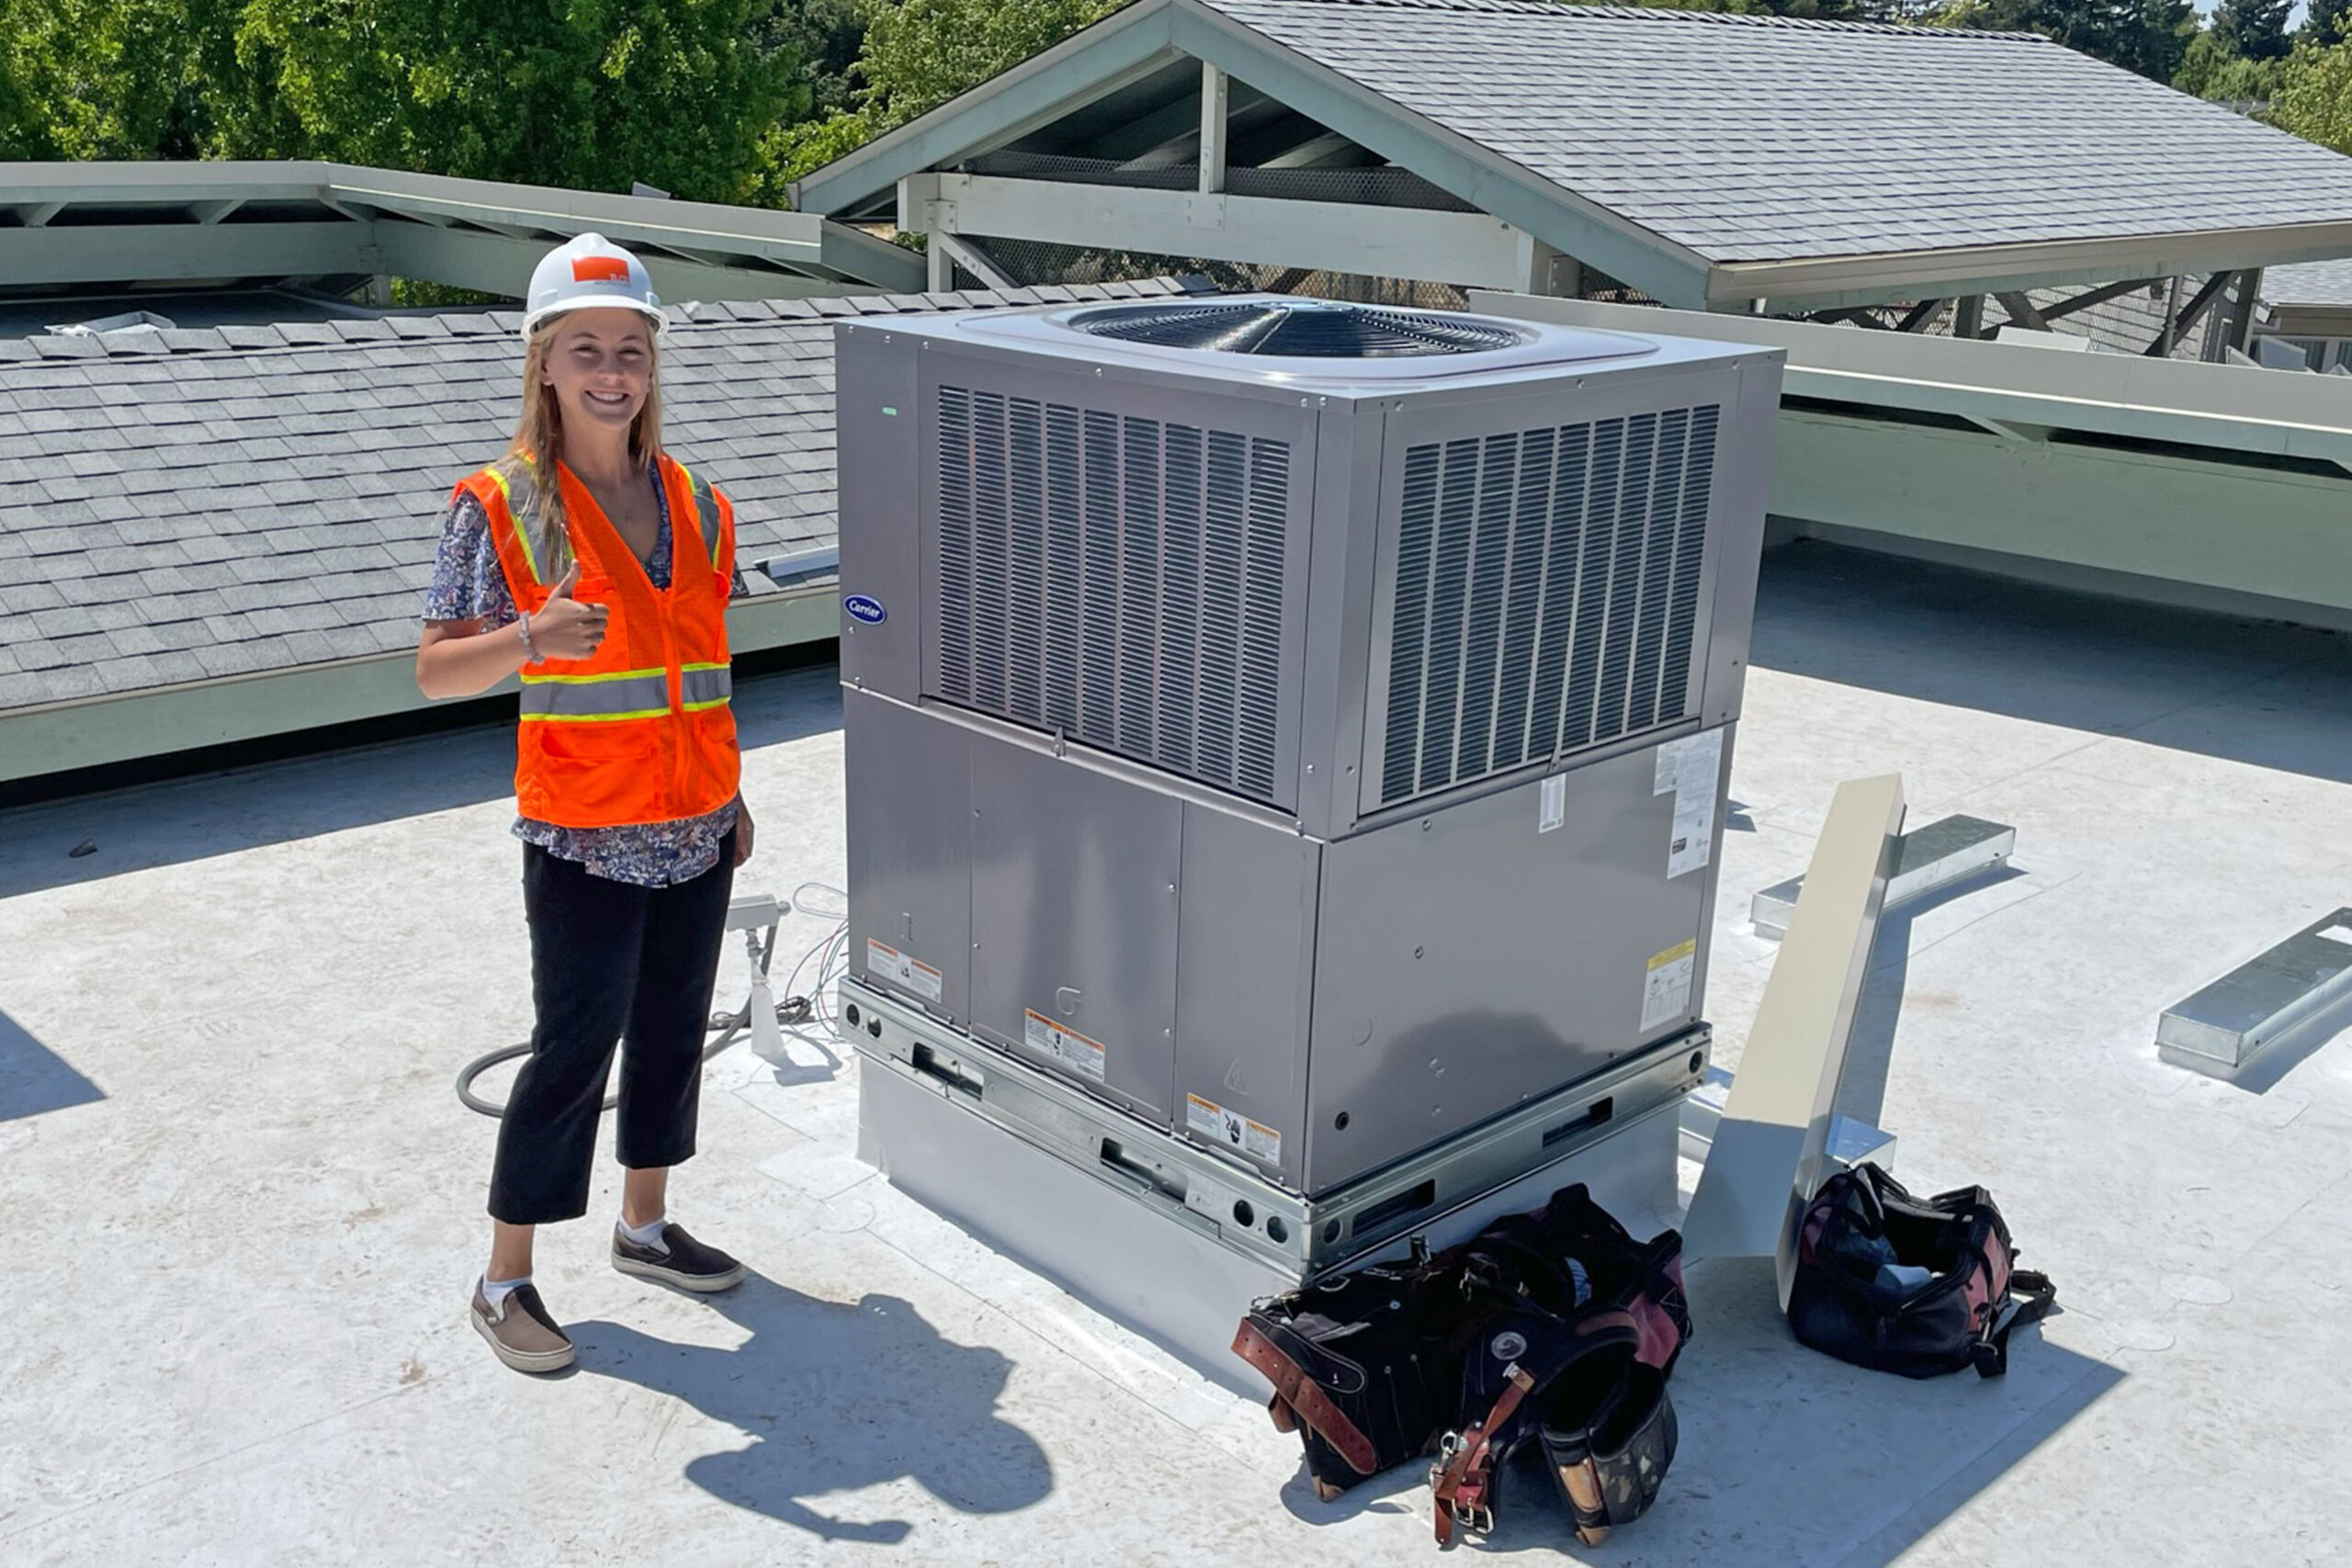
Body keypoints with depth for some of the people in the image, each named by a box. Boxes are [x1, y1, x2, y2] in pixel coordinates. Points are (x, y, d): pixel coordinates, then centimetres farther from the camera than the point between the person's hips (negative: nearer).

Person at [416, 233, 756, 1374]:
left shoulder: (693, 502, 6)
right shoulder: (499, 504, -9)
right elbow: (436, 671, -10)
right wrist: (530, 637, -29)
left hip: (696, 831, 6)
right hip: (585, 839, -5)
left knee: (673, 1031, 16)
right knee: (574, 1052, 1)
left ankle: (644, 1225, 36)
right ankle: (505, 1283, 17)